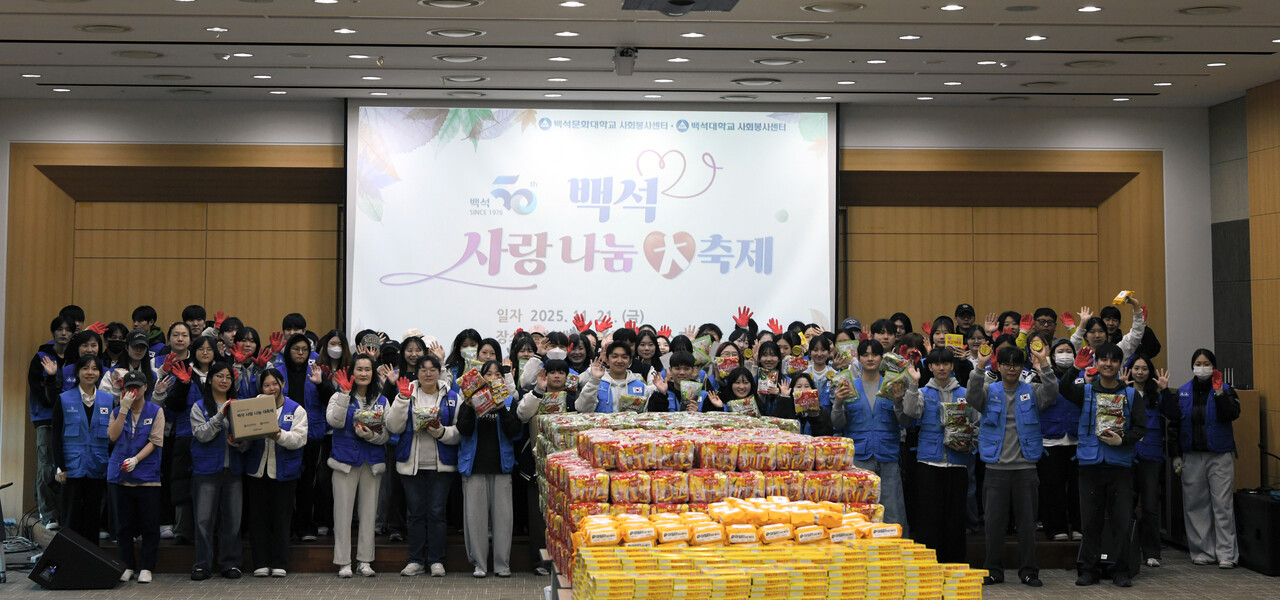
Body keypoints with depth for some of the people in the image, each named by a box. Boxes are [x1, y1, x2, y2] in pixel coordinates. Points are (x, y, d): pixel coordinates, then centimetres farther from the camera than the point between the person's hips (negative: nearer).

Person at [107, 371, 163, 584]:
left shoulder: (155, 411, 4)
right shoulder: (117, 411, 12)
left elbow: (154, 441, -4)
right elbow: (113, 436, -4)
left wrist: (136, 459, -18)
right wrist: (124, 409, -10)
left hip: (147, 475, -2)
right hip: (120, 476, 2)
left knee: (149, 526, -1)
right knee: (123, 525, 6)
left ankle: (146, 567, 8)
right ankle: (127, 566, 17)